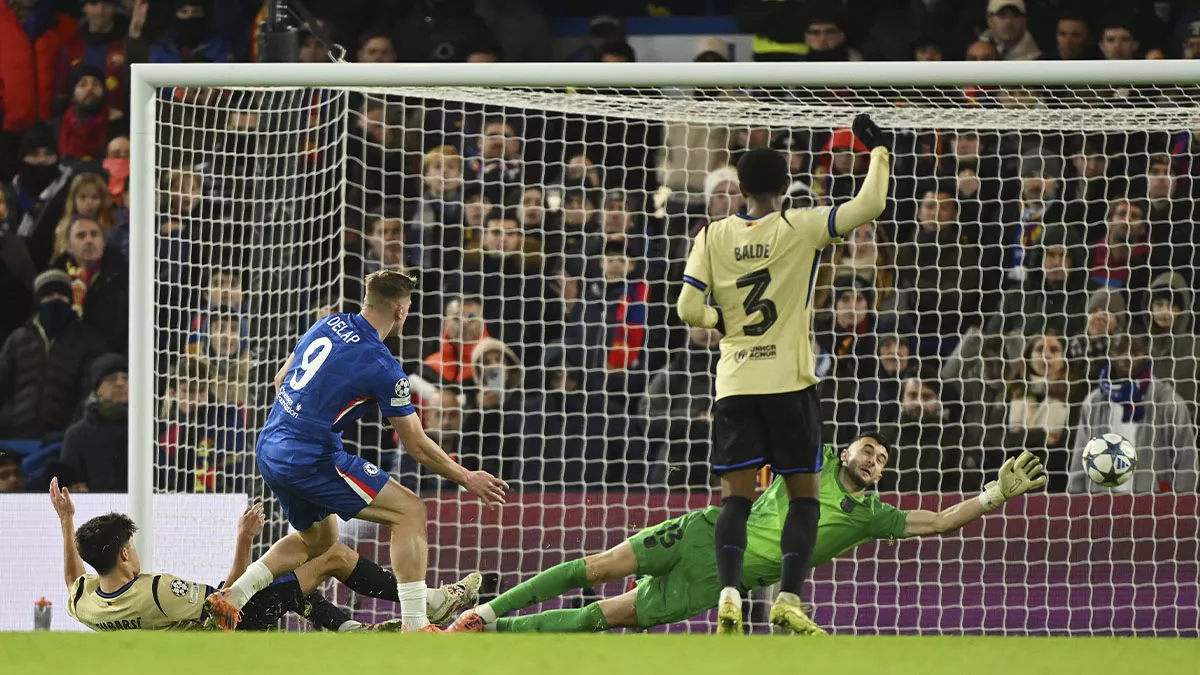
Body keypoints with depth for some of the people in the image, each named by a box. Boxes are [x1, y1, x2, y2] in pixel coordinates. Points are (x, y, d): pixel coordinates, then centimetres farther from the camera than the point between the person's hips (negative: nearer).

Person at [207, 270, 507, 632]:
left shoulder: (328, 325, 9)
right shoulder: (383, 368, -12)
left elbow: (281, 380, 20)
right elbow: (417, 445, -4)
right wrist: (467, 479, 8)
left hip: (270, 450, 8)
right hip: (311, 459, -8)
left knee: (317, 539, 28)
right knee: (410, 510, -3)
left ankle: (233, 596, 15)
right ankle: (414, 627, -9)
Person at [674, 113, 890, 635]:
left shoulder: (713, 236, 2)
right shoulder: (799, 229, -5)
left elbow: (688, 309, -1)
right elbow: (869, 206, -9)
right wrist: (877, 149, 5)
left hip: (734, 383, 2)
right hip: (789, 380, -2)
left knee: (735, 495, 3)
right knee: (804, 493, 6)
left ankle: (729, 594, -17)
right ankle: (788, 598, -7)